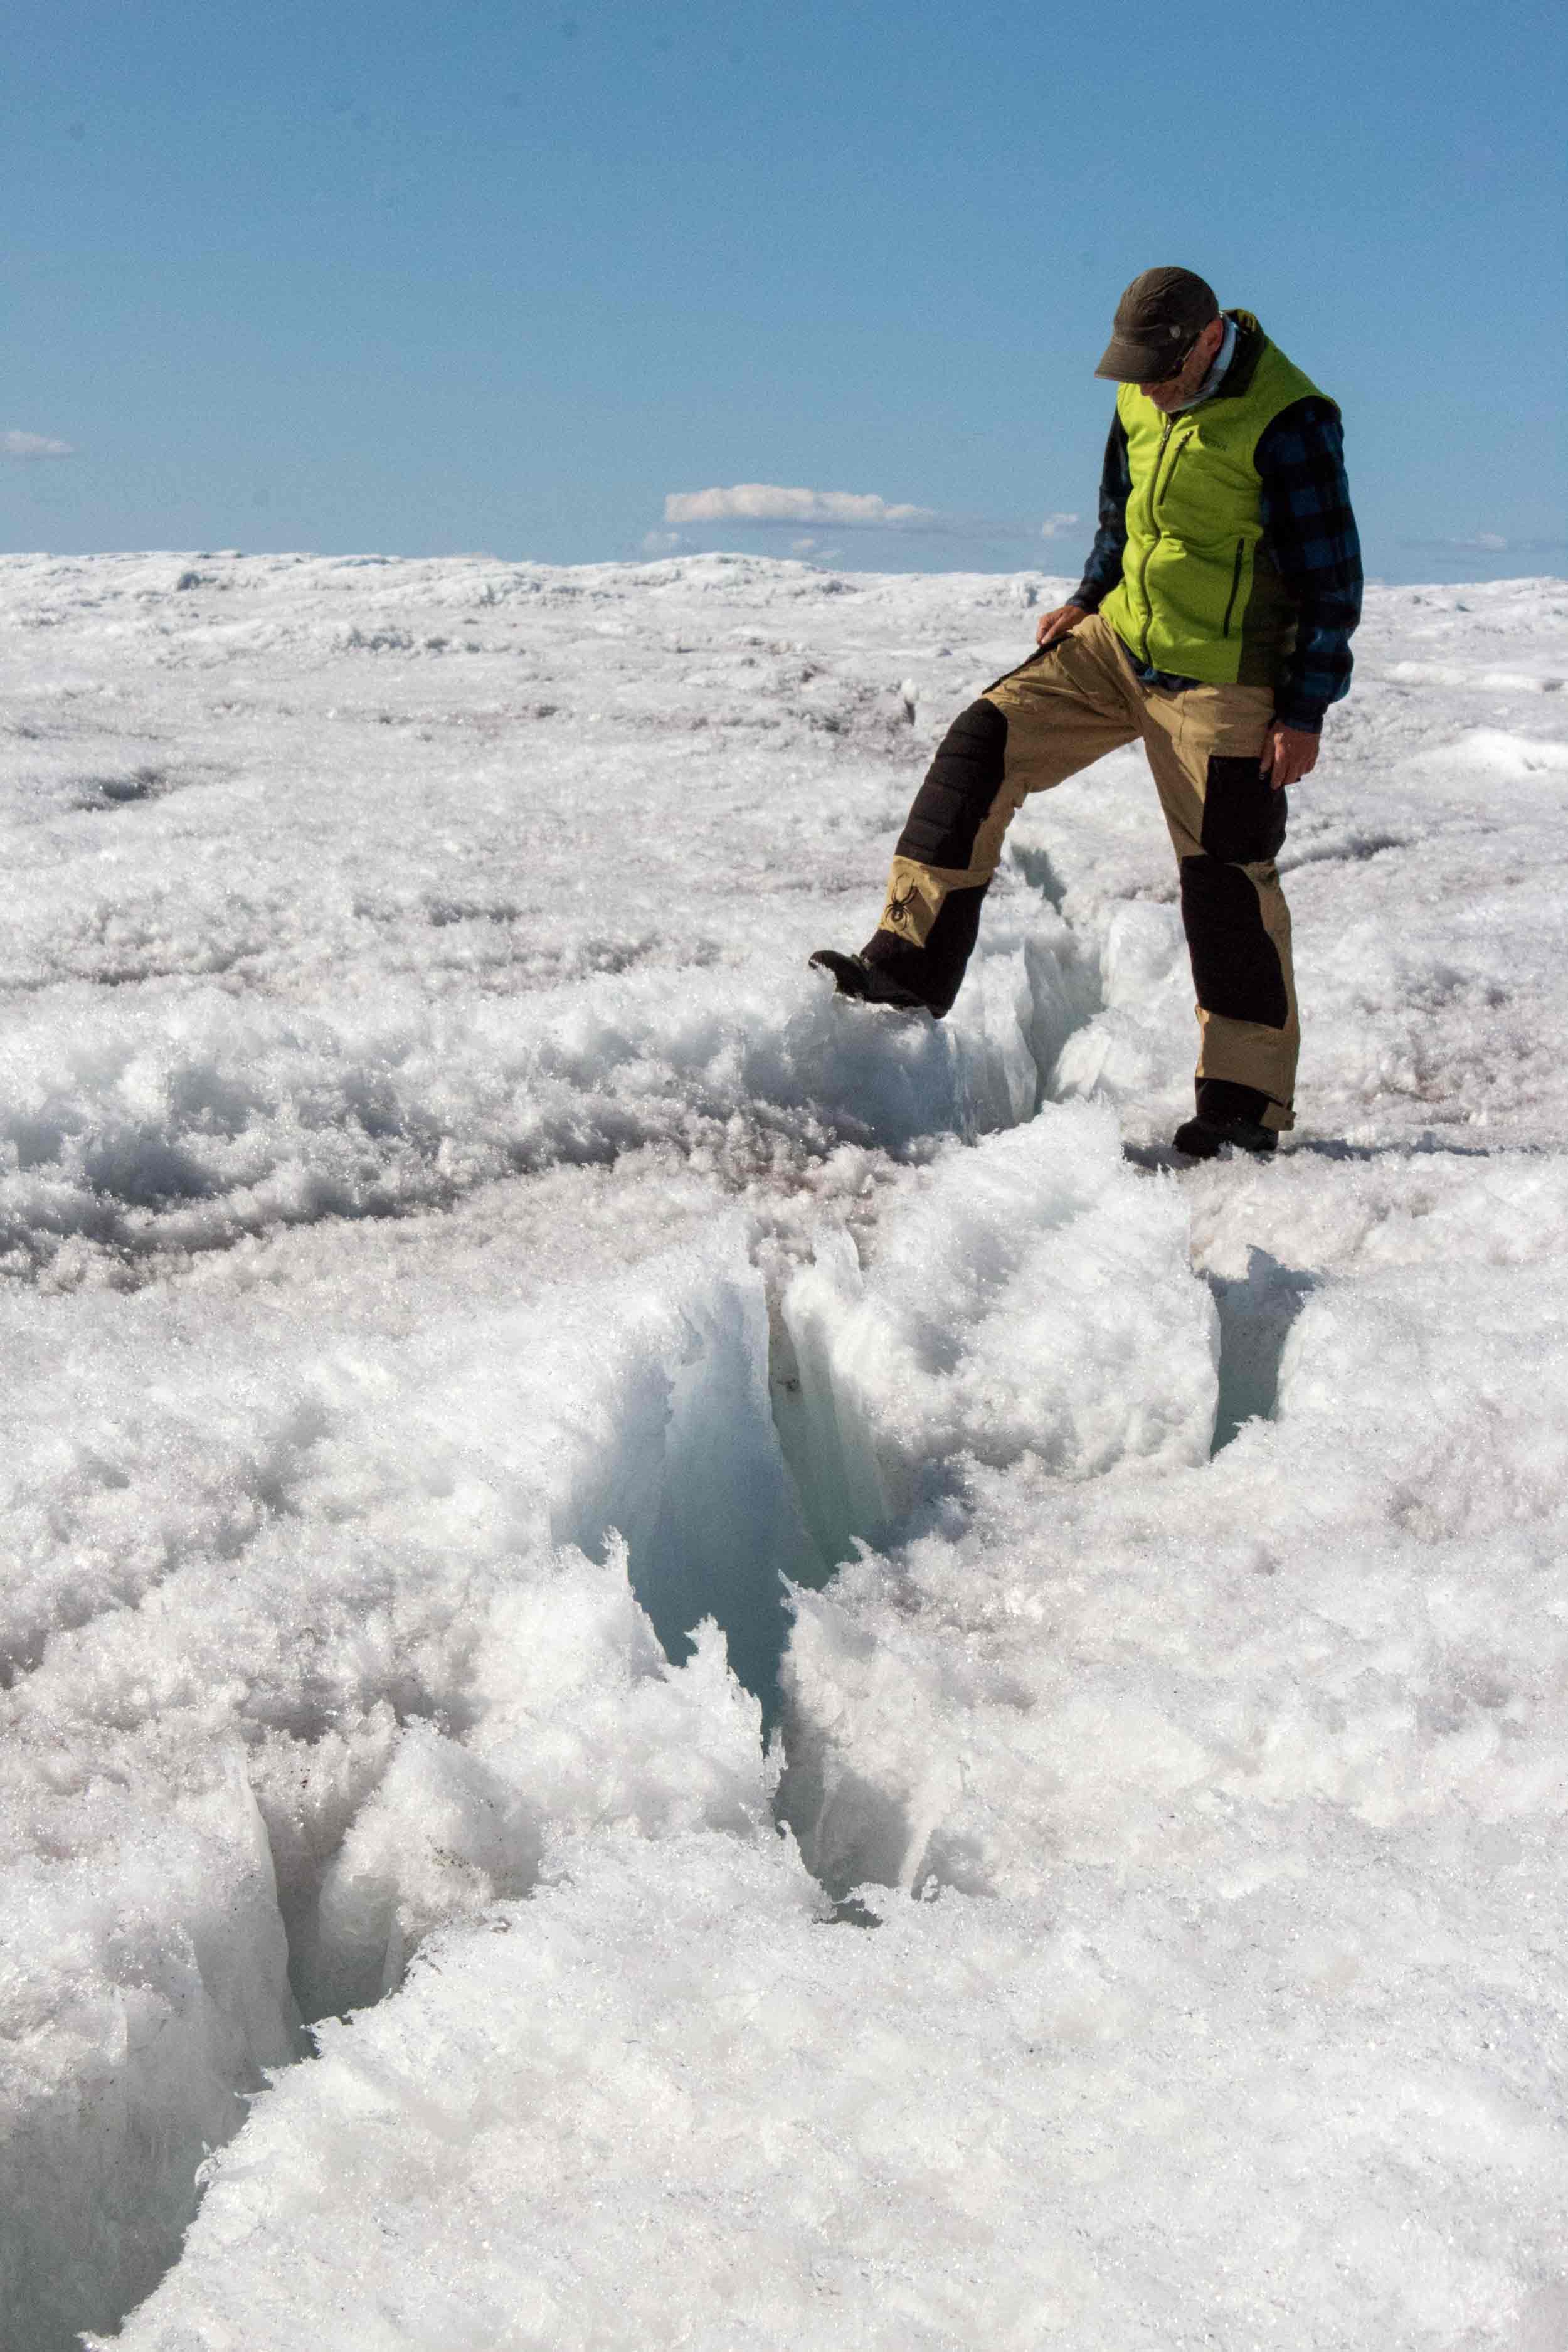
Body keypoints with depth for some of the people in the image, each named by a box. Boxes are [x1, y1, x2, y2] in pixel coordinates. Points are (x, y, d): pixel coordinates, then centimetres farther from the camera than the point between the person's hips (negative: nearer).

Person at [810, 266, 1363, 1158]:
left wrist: (1305, 712, -16)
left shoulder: (1288, 420, -19)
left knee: (1227, 880, -3)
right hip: (1118, 643, 7)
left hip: (1221, 684, -7)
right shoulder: (1142, 397, 3)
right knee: (981, 747, -4)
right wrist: (1087, 600, 9)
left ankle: (1248, 1102, 8)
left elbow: (1332, 578, -15)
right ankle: (913, 962, -1)